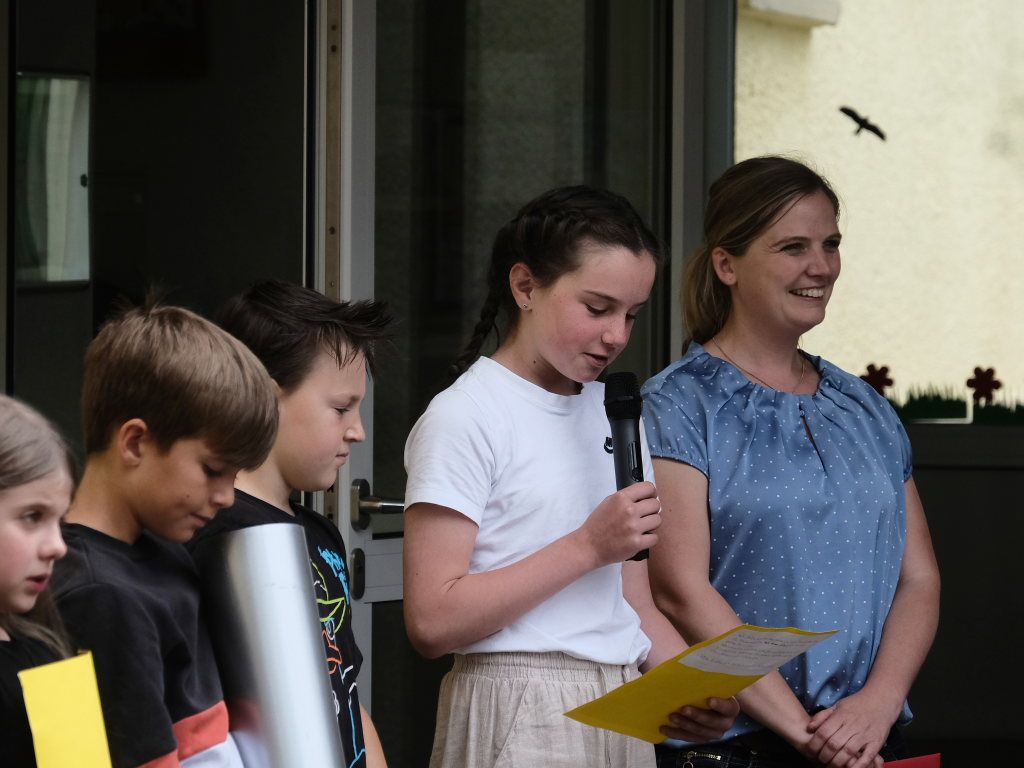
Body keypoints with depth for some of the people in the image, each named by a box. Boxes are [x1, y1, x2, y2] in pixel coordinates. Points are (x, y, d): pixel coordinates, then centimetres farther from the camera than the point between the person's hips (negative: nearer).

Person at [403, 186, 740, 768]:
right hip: (519, 718, -6)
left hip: (627, 716, 7)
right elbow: (433, 622, -17)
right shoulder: (463, 418, -9)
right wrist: (588, 546, -17)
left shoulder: (615, 414, 14)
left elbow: (634, 605, 15)